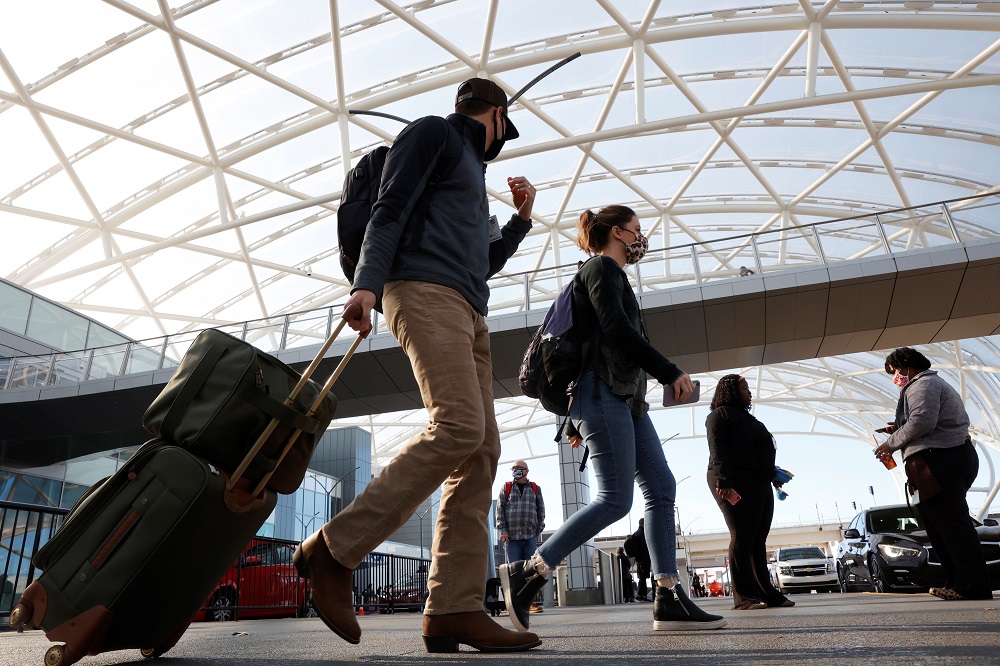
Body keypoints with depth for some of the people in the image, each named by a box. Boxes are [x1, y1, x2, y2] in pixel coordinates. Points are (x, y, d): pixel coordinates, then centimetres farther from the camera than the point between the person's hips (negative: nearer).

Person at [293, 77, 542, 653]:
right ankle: (335, 549, -18)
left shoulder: (473, 173, 36)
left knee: (481, 451, -5)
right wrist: (367, 283, -19)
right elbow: (390, 209, -5)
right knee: (459, 426, -26)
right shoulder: (434, 132, 12)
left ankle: (455, 608, -8)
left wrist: (522, 218, 28)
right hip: (426, 290, -9)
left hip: (467, 312, 9)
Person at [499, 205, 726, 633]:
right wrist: (670, 372, -15)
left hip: (625, 397, 10)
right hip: (604, 392, -10)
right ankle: (526, 574, -9)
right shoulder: (601, 267, 0)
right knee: (615, 499, -14)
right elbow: (616, 328, -16)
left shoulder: (612, 276, 29)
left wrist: (578, 420, 22)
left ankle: (669, 601, 2)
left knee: (661, 489, 2)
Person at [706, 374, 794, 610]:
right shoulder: (721, 414, 2)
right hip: (736, 484, -8)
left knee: (758, 539, 6)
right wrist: (723, 481, -22)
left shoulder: (749, 419, 30)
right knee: (742, 536, -11)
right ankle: (742, 597, -10)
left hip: (759, 484, 8)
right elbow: (717, 450, -11)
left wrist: (773, 474, 14)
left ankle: (765, 592, 8)